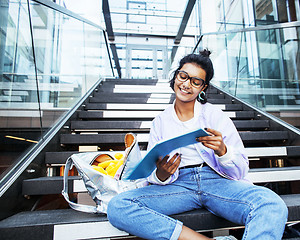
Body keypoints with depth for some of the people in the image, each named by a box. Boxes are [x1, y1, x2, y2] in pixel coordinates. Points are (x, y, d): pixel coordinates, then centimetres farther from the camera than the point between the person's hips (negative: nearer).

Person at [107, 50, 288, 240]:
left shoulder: (215, 115, 7)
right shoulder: (160, 122, 11)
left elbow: (241, 170, 4)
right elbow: (152, 176, 9)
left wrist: (222, 151, -19)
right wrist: (161, 175, -16)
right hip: (178, 186, 2)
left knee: (273, 206, -30)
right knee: (117, 206, -23)